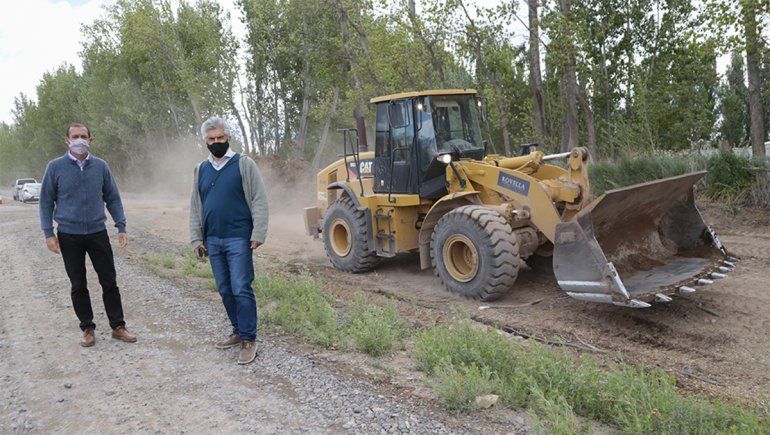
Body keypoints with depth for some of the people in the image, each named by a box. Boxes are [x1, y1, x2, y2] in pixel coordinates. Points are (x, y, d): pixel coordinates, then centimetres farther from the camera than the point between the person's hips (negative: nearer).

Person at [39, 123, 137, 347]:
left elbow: (113, 199, 8)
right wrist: (48, 233, -5)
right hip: (69, 236, -1)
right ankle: (87, 329, 19)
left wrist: (121, 227, 2)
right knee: (78, 286, 8)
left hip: (98, 233, 1)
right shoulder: (55, 167, -2)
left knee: (109, 282, 4)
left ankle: (118, 326, 13)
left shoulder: (100, 166, 2)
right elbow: (46, 201, 2)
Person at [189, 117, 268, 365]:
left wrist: (258, 234, -13)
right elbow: (195, 207, 17)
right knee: (225, 291, 12)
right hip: (213, 240, 6)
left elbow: (259, 201, -6)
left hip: (238, 239, -5)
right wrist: (196, 239, 11)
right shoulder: (201, 170, 13)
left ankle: (248, 340, 2)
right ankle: (238, 331, 25)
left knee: (241, 289, -7)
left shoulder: (244, 165, -2)